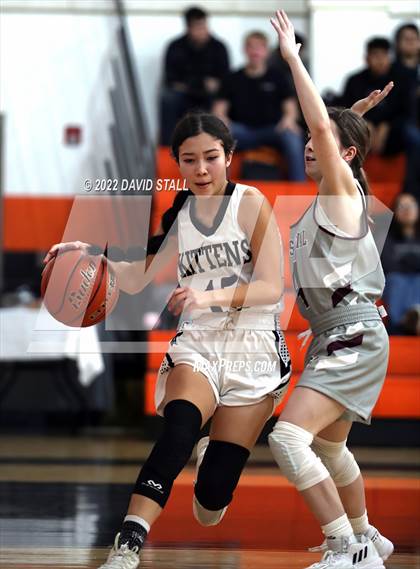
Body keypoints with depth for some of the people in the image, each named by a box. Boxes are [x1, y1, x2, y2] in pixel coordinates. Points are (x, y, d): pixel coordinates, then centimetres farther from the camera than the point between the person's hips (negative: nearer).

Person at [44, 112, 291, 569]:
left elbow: (272, 288, -12)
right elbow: (136, 279, 15)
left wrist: (210, 296, -28)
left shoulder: (250, 203, -5)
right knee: (178, 425, -31)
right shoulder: (178, 215, 9)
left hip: (253, 348, -3)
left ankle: (214, 461, 33)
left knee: (214, 492, -6)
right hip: (198, 343, 3)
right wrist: (90, 256, -4)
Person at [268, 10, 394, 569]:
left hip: (354, 339, -11)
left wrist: (292, 57, -19)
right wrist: (359, 111, 20)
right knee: (328, 447, 27)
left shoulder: (344, 187, -9)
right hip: (332, 338, 11)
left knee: (288, 436, -24)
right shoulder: (327, 193, 14)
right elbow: (329, 130, 34)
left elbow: (323, 126, -23)